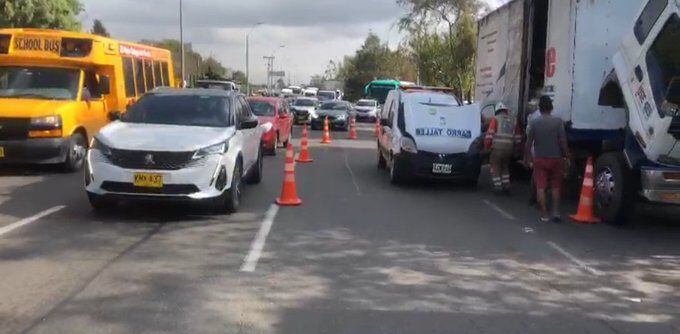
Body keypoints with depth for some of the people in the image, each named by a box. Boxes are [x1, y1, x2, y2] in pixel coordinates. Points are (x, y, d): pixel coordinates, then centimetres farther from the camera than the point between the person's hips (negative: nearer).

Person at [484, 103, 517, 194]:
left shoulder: (496, 119, 0)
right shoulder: (513, 120, 13)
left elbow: (490, 134, -8)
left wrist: (486, 147, 2)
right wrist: (513, 147, 18)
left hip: (497, 148, -4)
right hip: (509, 148, 4)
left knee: (495, 167, 10)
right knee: (505, 167, 22)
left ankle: (498, 187, 5)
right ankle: (506, 186, 20)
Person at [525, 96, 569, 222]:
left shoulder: (534, 122, -5)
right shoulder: (558, 121, -8)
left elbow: (529, 142, -3)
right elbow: (563, 141, -10)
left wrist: (528, 157, 9)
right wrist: (566, 155, 3)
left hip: (539, 159, 0)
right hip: (555, 158, 0)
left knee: (540, 187, 4)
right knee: (556, 187, 14)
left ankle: (544, 214, 5)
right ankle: (556, 212, 12)